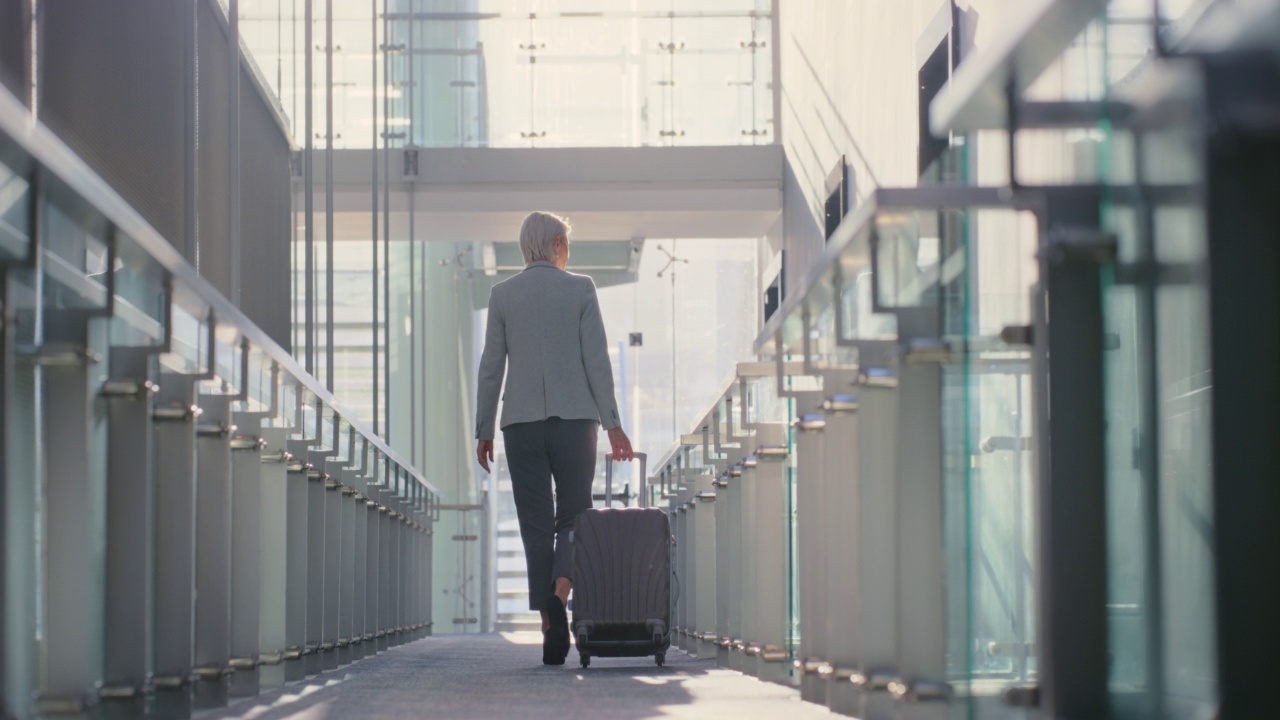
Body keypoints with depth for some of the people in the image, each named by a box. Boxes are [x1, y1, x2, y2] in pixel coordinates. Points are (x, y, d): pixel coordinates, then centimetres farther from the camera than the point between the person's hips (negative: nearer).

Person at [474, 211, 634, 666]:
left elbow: (491, 367, 3)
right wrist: (612, 422, -1)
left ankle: (552, 628, -4)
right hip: (575, 418, -1)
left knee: (535, 524, 3)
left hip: (522, 422, 1)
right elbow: (597, 360, -3)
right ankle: (564, 582, -21)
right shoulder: (580, 288, 2)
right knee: (574, 514, 10)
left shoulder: (503, 294, 5)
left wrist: (484, 430, 9)